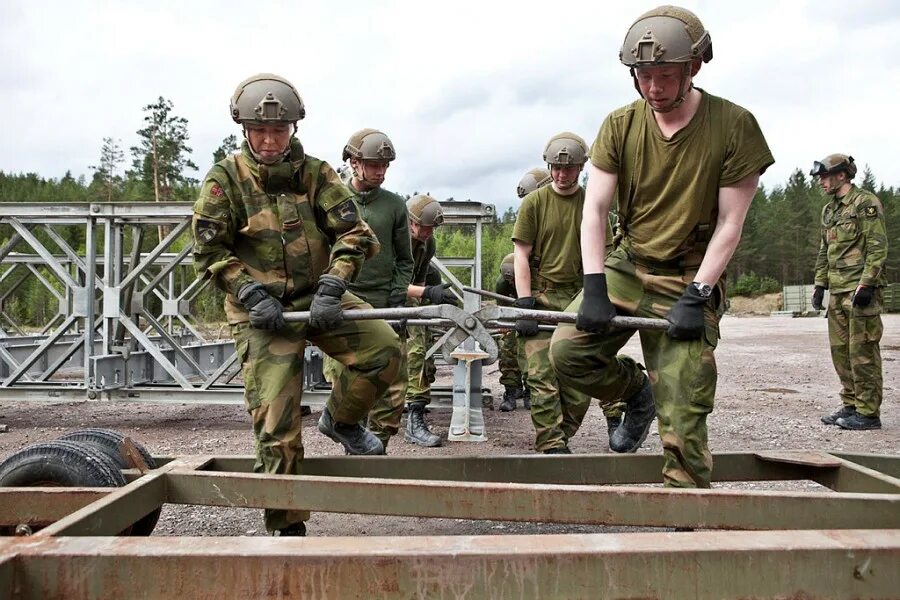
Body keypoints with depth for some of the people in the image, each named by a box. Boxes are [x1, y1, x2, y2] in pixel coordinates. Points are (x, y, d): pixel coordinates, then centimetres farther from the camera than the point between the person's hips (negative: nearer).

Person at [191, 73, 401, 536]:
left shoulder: (314, 173, 1)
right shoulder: (225, 179, -5)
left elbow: (353, 233, -3)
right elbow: (209, 250, -5)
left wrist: (331, 288, -17)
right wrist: (253, 296, -16)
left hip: (317, 295, 3)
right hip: (261, 308, -2)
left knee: (384, 347, -18)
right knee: (275, 419, -6)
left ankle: (341, 421, 12)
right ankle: (286, 527, 9)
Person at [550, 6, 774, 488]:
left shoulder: (733, 125, -11)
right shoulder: (620, 126, -3)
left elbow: (730, 224, -10)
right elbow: (595, 208, -8)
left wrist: (696, 297, -16)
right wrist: (594, 288, -18)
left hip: (689, 280, -3)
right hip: (627, 266, 3)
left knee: (682, 419, -5)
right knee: (567, 349, -14)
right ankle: (637, 392, 16)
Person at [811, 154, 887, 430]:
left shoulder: (866, 204, -7)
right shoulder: (829, 210, 18)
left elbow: (878, 247, -13)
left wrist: (866, 285, -20)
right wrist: (820, 284, 16)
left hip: (861, 291, -8)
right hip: (837, 292, 8)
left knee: (862, 352, -6)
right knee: (840, 350, 10)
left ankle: (869, 413, 0)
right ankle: (850, 406, 19)